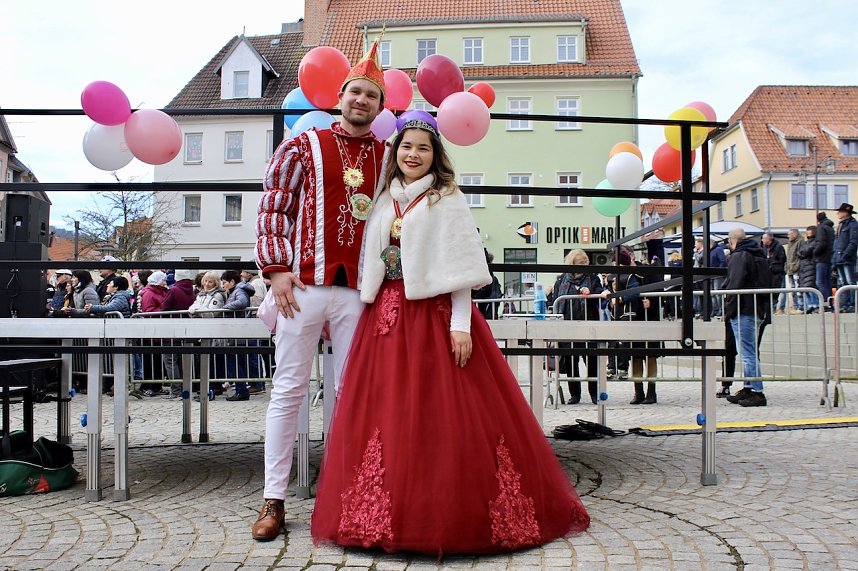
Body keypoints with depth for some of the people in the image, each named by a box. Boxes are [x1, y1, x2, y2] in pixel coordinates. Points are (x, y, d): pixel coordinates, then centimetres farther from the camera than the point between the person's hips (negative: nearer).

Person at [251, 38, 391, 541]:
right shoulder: (303, 147, 6)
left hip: (359, 291, 3)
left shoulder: (389, 156, 13)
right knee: (289, 389, 1)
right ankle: (274, 499, 9)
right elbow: (273, 209, 3)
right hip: (304, 285, -2)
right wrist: (276, 268, -7)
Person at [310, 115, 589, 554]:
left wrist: (460, 325, -14)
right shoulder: (384, 201, 15)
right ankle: (385, 513, 16)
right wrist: (372, 311, 11)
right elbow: (371, 264, 16)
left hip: (435, 315, -5)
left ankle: (451, 513, 9)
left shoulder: (447, 201, 1)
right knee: (387, 413, 5)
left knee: (442, 415, -4)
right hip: (386, 317, 5)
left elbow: (461, 268, -6)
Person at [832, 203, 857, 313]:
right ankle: (845, 304, 10)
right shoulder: (840, 225, 21)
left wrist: (845, 255, -20)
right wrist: (835, 258, 16)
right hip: (839, 259, 9)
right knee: (843, 283, 8)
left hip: (847, 259, -9)